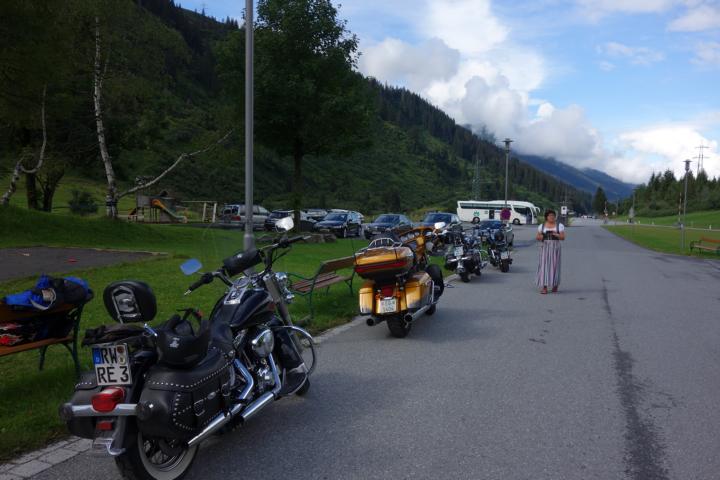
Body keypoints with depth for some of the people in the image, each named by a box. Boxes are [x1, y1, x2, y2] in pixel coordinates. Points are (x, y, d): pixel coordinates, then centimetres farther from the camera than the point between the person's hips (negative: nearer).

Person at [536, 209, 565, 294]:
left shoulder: (559, 225, 4)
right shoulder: (542, 226, 9)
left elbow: (563, 237, -2)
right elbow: (537, 237, 10)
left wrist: (556, 235, -20)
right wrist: (539, 237, -13)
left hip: (555, 247, -1)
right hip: (545, 247, 1)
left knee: (554, 265, 0)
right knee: (544, 265, -7)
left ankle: (555, 285, 22)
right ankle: (544, 287, -8)